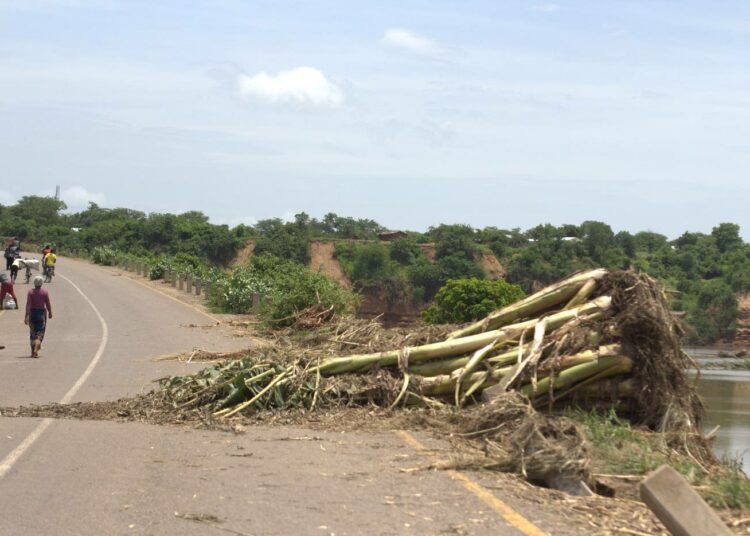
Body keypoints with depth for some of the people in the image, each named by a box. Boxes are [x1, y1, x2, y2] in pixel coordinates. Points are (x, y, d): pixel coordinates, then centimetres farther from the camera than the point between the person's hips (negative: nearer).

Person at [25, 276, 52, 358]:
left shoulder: (30, 292, -5)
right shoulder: (44, 292, -5)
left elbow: (28, 304, -12)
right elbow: (48, 304, -2)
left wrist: (27, 316, -15)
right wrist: (50, 313, 13)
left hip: (32, 312, 1)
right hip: (42, 312, -1)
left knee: (32, 332, 14)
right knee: (40, 332, 1)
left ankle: (33, 351, 21)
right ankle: (36, 350, -18)